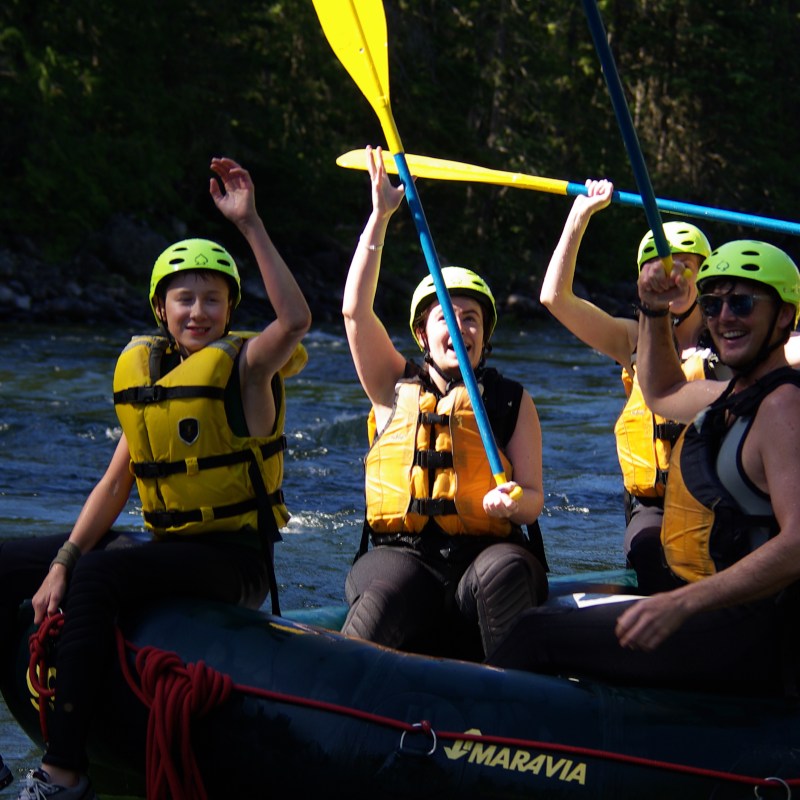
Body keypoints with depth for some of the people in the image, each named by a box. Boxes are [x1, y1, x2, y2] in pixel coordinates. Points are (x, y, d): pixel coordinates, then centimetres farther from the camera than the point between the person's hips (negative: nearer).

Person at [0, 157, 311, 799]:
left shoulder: (244, 366, -7)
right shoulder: (142, 371, 10)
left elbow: (296, 318, -30)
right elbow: (116, 482, 11)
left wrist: (249, 224, -30)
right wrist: (60, 565, 0)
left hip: (234, 559, -8)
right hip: (166, 547, 8)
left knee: (98, 576, -33)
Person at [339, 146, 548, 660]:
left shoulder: (513, 402, 14)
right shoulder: (396, 390, 16)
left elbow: (533, 497, 10)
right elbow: (356, 310, 4)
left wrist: (512, 502, -16)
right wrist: (380, 216, 2)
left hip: (486, 551, 0)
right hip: (404, 554, 0)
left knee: (505, 570, -36)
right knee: (389, 594, -35)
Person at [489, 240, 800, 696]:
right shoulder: (737, 397, 16)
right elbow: (662, 393, 38)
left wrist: (681, 605, -34)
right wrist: (655, 312, 20)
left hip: (756, 634, -10)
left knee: (535, 637, -15)